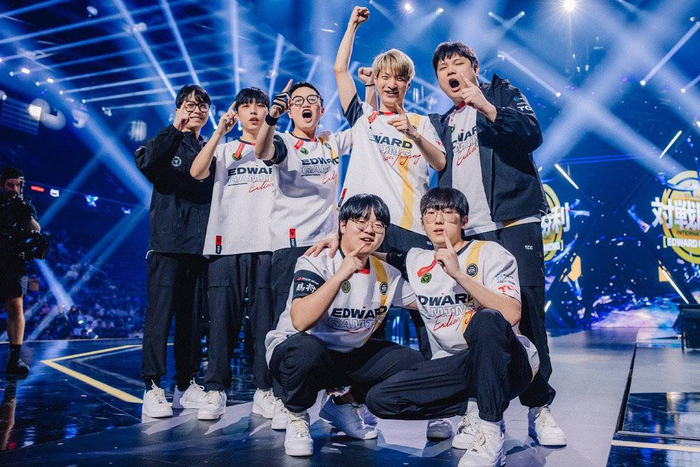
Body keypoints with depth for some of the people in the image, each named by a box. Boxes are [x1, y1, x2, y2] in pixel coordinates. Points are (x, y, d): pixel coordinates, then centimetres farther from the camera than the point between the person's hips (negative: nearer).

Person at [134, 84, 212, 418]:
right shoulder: (166, 143, 7)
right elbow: (145, 163, -15)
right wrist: (176, 130, -21)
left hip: (201, 244, 4)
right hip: (168, 243, -3)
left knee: (192, 315, 7)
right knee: (161, 312, -6)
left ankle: (186, 385, 15)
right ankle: (152, 388, 0)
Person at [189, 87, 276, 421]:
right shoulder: (223, 150, 17)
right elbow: (197, 172, 0)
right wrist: (219, 131, -6)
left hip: (267, 245, -1)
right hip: (226, 245, 1)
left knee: (265, 319, -1)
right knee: (222, 319, -1)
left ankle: (264, 391, 8)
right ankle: (215, 392, 7)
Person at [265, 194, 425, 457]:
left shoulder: (385, 274, 1)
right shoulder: (315, 263, -17)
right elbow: (300, 321, -33)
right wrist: (339, 276, -36)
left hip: (350, 358, 6)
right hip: (294, 352, -6)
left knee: (412, 362, -7)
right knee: (307, 348, -39)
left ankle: (345, 404, 12)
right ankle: (296, 416, -7)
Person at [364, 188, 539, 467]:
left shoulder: (490, 253, -7)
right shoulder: (415, 262, 8)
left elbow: (511, 315, -22)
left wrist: (458, 273, -25)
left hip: (507, 365, -4)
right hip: (455, 367, 5)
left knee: (487, 319, -37)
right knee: (378, 399, -12)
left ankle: (491, 434, -24)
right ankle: (469, 413, -1)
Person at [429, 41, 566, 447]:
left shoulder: (503, 94, 13)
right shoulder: (442, 124, 23)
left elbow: (533, 135, -5)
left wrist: (487, 107, -13)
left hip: (514, 224, -3)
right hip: (466, 233, 4)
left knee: (526, 314, -8)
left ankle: (539, 407, 4)